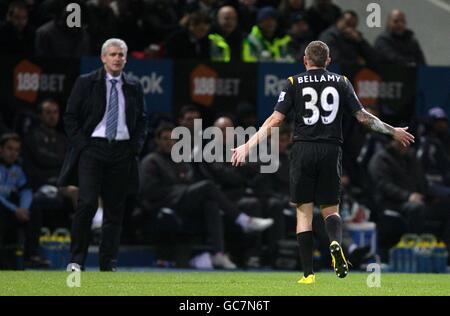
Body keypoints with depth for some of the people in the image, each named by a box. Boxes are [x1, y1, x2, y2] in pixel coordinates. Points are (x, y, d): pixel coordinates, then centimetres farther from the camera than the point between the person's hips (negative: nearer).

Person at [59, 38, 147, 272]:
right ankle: (77, 259, -8)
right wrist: (81, 145, -7)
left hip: (122, 152, 3)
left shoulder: (134, 88, 11)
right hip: (92, 148, -3)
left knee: (115, 210, 4)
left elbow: (141, 121, 18)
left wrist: (136, 146, 4)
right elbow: (70, 117, 3)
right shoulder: (86, 83, 2)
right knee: (87, 203, -16)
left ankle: (109, 264, 9)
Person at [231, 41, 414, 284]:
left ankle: (308, 273, 0)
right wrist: (393, 132, 22)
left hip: (303, 150, -1)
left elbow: (275, 120, -3)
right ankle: (335, 243, -22)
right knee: (330, 208, 12)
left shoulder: (294, 83, 3)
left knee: (304, 211, 5)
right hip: (331, 150, 1)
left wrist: (247, 146, -1)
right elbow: (363, 117, 8)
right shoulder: (341, 82, 8)